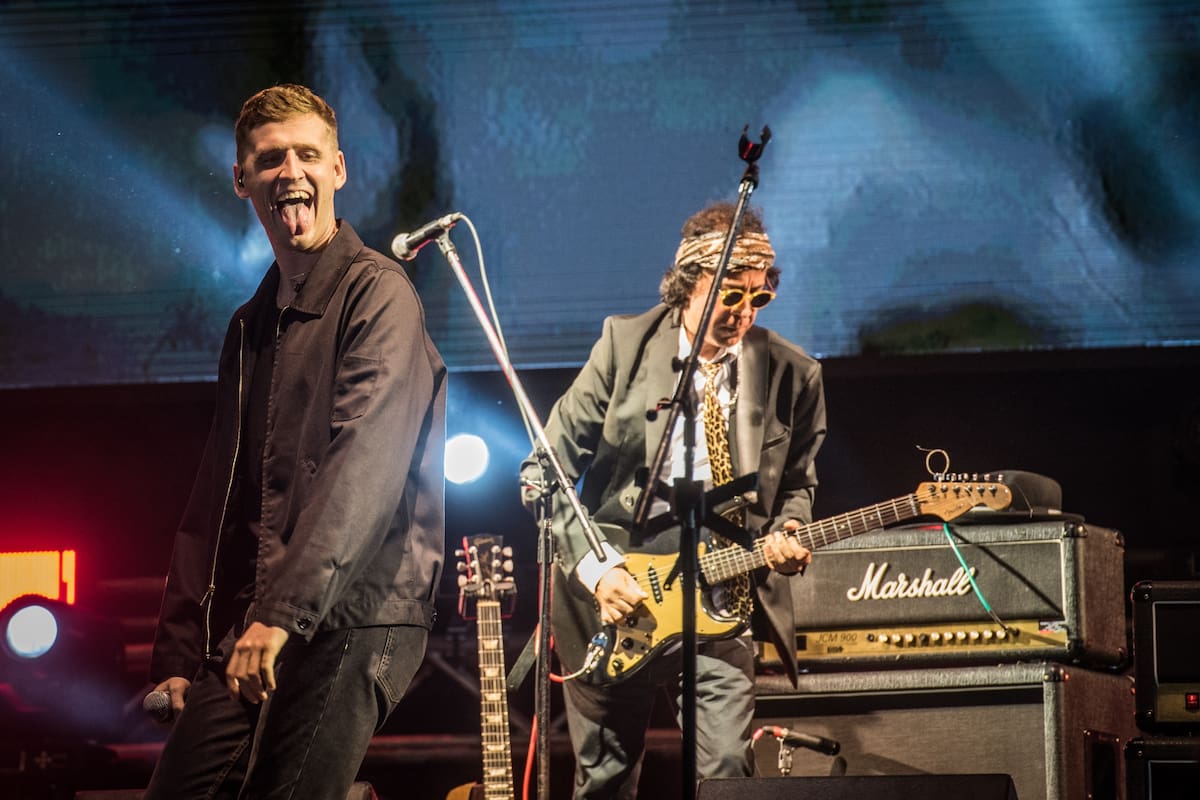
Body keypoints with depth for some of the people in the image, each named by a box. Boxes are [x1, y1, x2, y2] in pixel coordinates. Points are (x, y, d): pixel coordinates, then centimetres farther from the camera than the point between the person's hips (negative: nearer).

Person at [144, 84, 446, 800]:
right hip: (243, 635, 7)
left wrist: (284, 612, -26)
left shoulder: (377, 292, -4)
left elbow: (366, 466, -18)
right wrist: (178, 651, 14)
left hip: (352, 622, -7)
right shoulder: (253, 324, 21)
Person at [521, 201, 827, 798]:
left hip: (717, 608, 0)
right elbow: (545, 472, -2)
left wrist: (786, 534, -7)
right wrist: (593, 565, -12)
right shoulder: (625, 344, -2)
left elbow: (796, 483, 16)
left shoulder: (792, 375, 2)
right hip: (609, 595, 0)